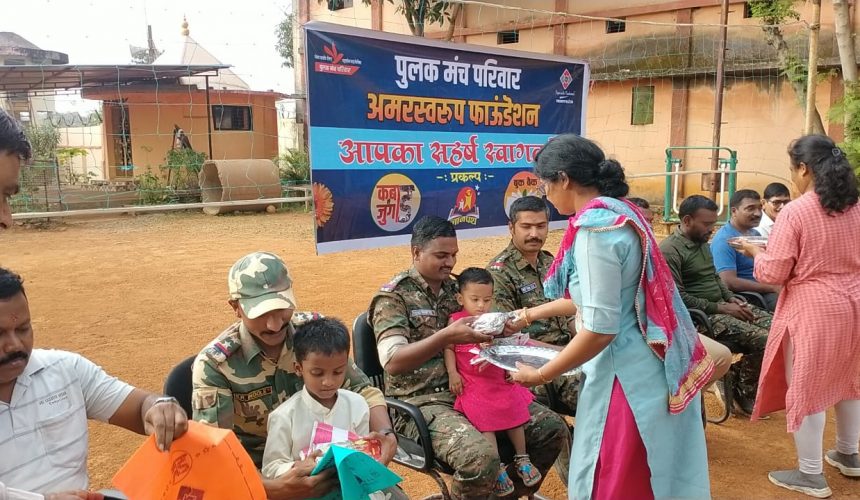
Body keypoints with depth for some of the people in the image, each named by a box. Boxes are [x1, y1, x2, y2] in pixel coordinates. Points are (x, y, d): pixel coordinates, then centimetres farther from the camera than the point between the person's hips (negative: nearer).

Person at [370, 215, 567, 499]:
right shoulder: (393, 296, -8)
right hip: (421, 401, -7)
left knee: (553, 429, -2)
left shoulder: (457, 288, 13)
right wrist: (447, 336, -29)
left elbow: (477, 338, 18)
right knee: (480, 456, -34)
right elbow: (392, 361, -20)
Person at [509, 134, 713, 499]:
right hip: (652, 368, 9)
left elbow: (600, 328, -24)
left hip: (627, 376, -9)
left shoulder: (595, 226, -21)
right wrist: (537, 312, 28)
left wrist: (541, 375, -13)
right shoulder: (618, 211, 8)